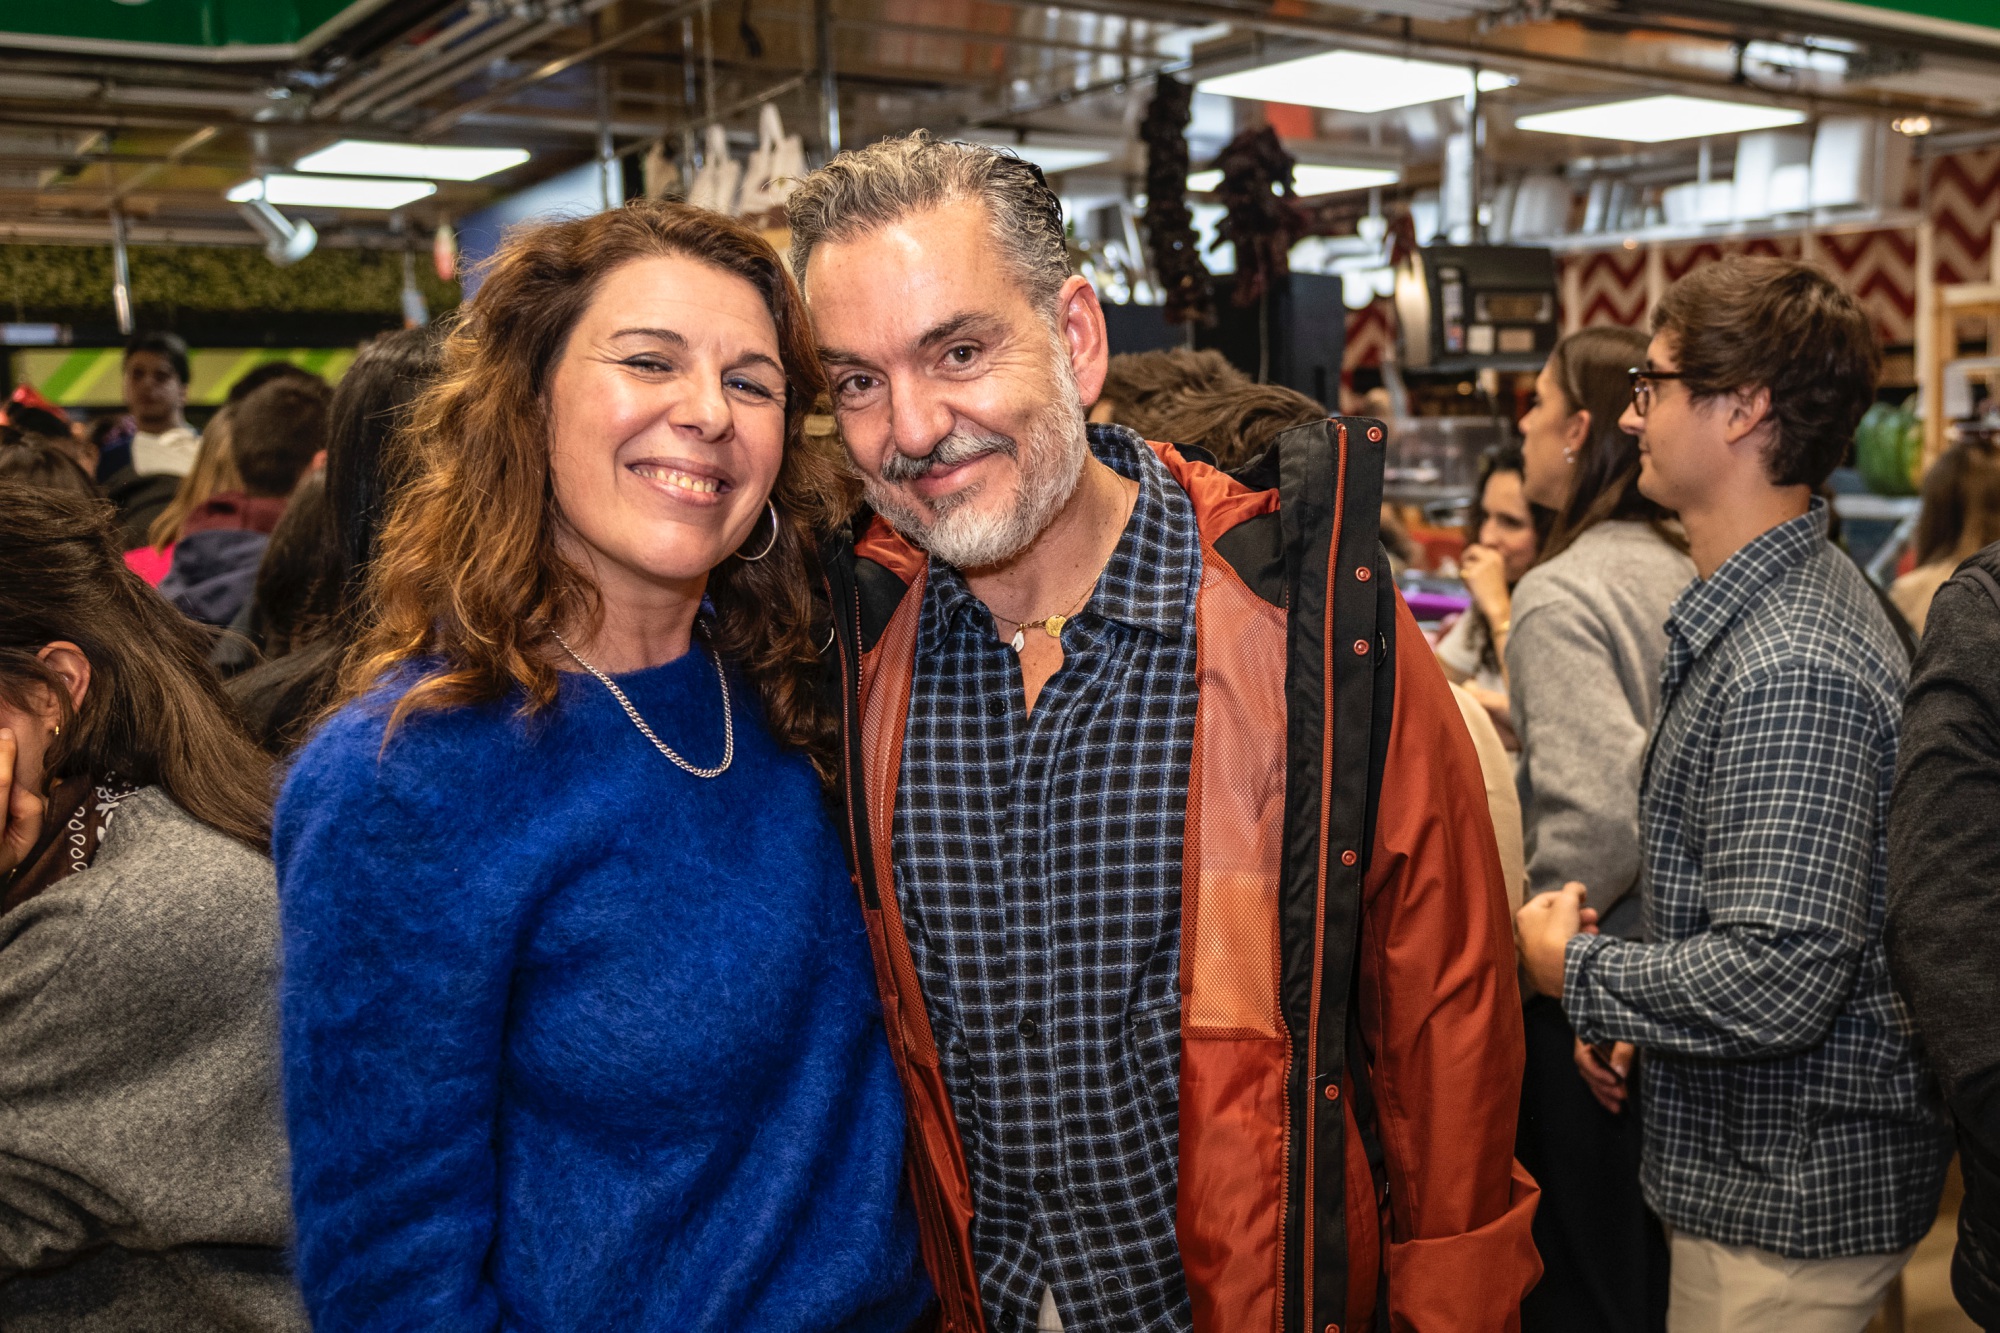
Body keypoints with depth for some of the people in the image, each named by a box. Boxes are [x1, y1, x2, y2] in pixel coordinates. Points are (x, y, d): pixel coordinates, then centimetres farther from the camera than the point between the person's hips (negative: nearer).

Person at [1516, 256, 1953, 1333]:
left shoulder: (1790, 668, -27)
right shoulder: (1769, 601, 7)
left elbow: (1779, 979, -30)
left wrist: (1574, 970, -16)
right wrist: (1639, 1011, 9)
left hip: (1793, 1198, -10)